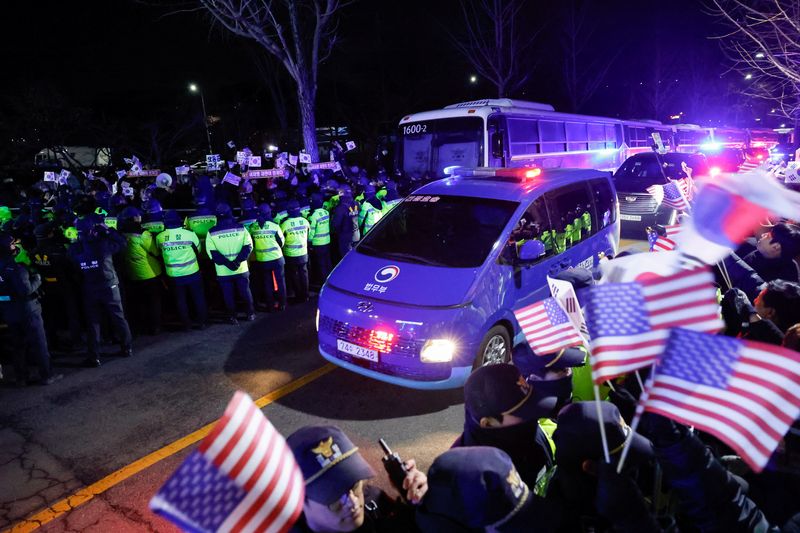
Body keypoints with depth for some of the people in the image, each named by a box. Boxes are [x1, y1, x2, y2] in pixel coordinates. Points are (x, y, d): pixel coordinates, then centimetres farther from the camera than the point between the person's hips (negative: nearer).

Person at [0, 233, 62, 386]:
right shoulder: (15, 268, -22)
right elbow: (26, 289, -27)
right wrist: (37, 280, -11)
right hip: (26, 310, -8)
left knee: (18, 345, 16)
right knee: (39, 344, 3)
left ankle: (21, 378, 23)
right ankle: (46, 376, 9)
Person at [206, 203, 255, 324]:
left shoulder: (212, 232, -5)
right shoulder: (240, 228, -4)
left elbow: (212, 253, -10)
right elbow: (248, 246, -8)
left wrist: (227, 263, -14)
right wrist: (238, 261, -13)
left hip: (223, 271, -1)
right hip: (241, 269, 1)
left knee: (228, 295, 12)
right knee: (245, 291, 15)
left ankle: (232, 317, 21)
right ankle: (250, 313, 25)